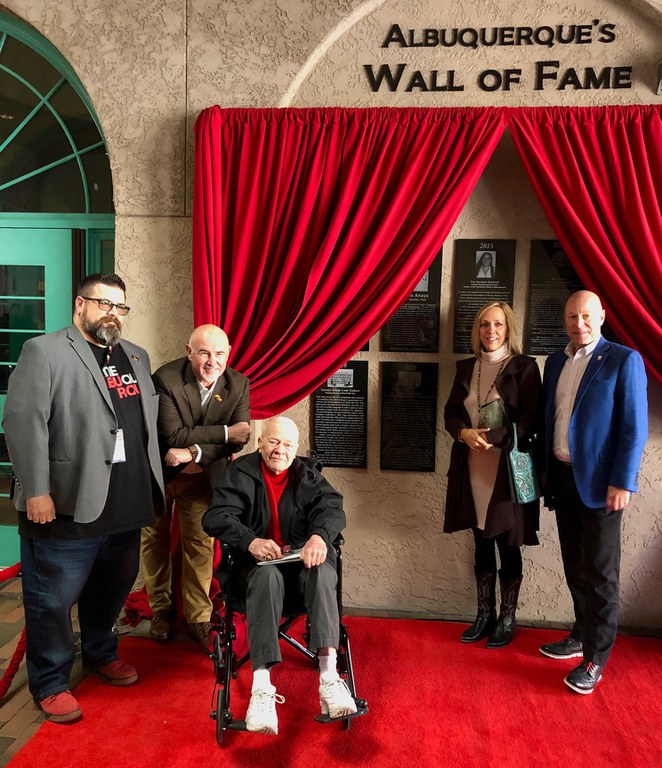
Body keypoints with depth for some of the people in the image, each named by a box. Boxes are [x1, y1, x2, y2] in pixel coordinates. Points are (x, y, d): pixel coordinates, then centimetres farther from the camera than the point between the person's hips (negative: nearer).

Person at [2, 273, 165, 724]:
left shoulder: (136, 357, 14)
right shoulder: (44, 351, -7)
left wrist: (154, 484, 15)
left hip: (127, 507, 7)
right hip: (67, 508, -6)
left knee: (113, 589, 21)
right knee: (52, 600, 7)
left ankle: (101, 655, 43)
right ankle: (50, 684, 26)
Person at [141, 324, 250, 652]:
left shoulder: (238, 384, -12)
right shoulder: (165, 379, -25)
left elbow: (240, 437, -17)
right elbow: (173, 436, -28)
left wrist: (194, 453, -29)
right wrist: (224, 432, -28)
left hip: (200, 475, 2)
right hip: (157, 471, -1)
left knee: (200, 542, 2)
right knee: (155, 538, 11)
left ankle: (198, 618, 18)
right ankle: (161, 609, 31)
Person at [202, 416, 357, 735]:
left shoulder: (308, 474, 10)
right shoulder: (239, 473, 5)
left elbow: (332, 507, -6)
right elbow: (215, 517, -7)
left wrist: (320, 535, -31)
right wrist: (250, 540, -27)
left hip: (304, 555, 2)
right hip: (260, 560, -1)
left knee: (323, 573, -33)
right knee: (267, 577, -36)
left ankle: (329, 677, -41)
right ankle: (261, 688, -43)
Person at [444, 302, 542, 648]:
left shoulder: (524, 367, -4)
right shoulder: (466, 367, 10)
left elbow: (531, 420, -10)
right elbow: (450, 413, 9)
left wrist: (491, 437, -19)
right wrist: (465, 433, -11)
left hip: (508, 468, -4)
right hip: (472, 467, 4)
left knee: (507, 544, 5)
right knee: (481, 543, 13)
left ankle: (508, 618, 22)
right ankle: (485, 615, 27)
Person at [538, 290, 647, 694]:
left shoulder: (624, 360, -7)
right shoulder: (556, 362, 11)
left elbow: (634, 427, -11)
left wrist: (622, 482, -15)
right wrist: (546, 471, 11)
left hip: (599, 482, -6)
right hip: (562, 477, 6)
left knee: (600, 573, 3)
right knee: (575, 567, 16)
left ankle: (595, 658, 14)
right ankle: (582, 635, 32)